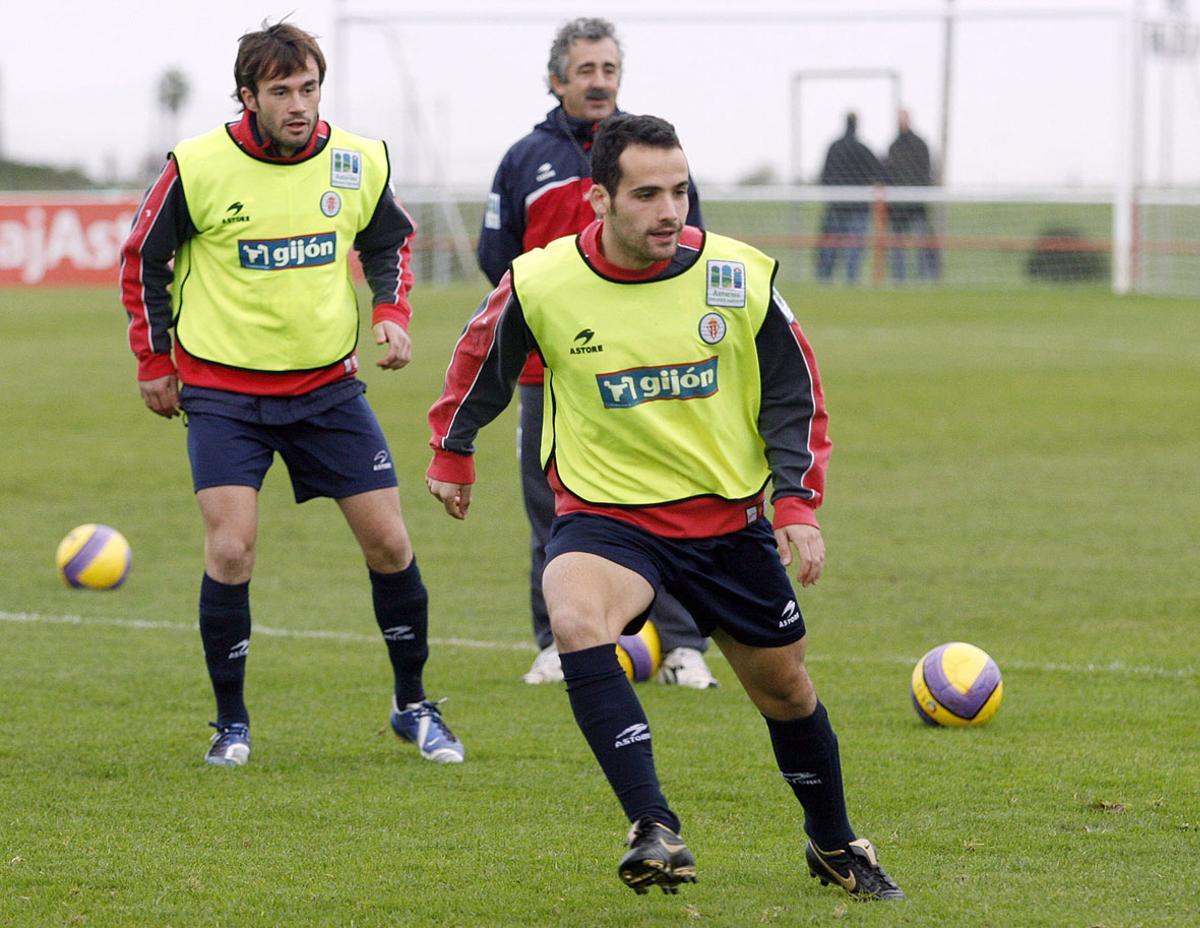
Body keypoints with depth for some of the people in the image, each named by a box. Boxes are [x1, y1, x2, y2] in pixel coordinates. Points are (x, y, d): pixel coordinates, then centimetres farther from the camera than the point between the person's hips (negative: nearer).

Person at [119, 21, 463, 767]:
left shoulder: (359, 162, -4)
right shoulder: (198, 167, -13)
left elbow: (390, 242, 15)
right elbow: (143, 260, 2)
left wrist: (393, 314, -2)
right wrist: (154, 360, 3)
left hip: (328, 383, 3)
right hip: (223, 389, -3)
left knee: (388, 541, 1)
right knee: (231, 548, -14)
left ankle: (413, 706, 19)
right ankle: (232, 723, 2)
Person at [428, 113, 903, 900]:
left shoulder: (741, 278, -11)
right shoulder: (542, 284, -13)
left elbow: (795, 397, 2)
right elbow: (481, 359, 9)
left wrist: (799, 503, -8)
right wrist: (452, 454, 21)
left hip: (728, 518, 2)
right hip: (605, 513, -2)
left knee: (786, 692, 13)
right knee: (575, 620, -34)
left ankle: (834, 844, 40)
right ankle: (655, 831, -35)